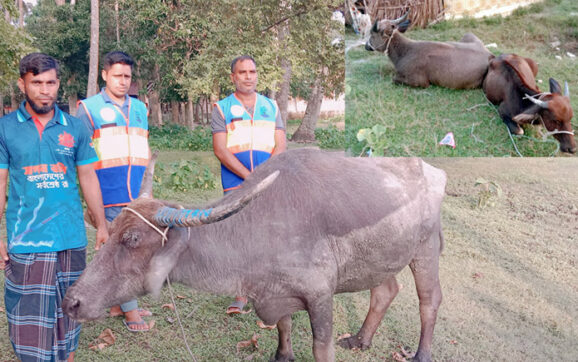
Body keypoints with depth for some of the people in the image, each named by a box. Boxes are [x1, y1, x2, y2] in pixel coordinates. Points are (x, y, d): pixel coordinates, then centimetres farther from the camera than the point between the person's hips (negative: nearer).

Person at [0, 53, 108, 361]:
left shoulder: (75, 128, 5)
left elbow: (87, 177, 10)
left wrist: (101, 225, 9)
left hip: (72, 241, 2)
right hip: (26, 243, -2)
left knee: (68, 314, 12)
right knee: (29, 321, 2)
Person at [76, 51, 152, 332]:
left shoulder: (139, 108, 16)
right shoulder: (89, 108, 1)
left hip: (138, 194, 5)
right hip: (110, 195, -5)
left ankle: (117, 302, 23)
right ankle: (129, 310, 5)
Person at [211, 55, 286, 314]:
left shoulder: (271, 106, 15)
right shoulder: (221, 108, 7)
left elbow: (281, 146, 7)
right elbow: (220, 150, -2)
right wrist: (250, 177, -10)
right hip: (236, 183, -2)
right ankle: (241, 295, 3)